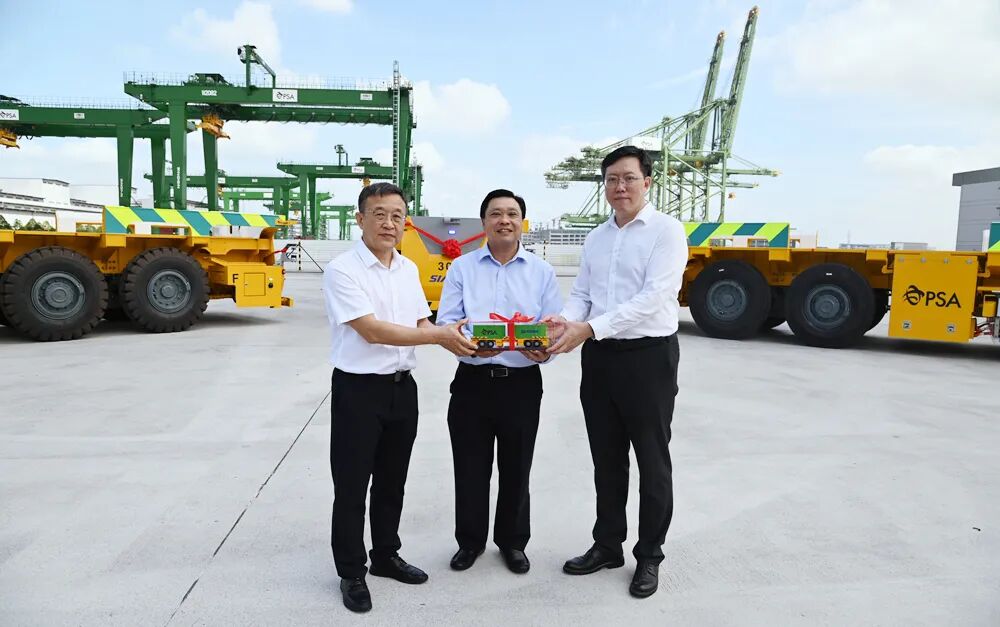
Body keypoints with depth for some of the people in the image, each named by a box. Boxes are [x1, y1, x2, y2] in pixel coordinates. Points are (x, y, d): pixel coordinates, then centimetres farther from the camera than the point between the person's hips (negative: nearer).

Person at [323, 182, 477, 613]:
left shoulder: (408, 269, 7)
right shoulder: (342, 270, -15)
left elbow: (421, 324, 10)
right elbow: (372, 330, -23)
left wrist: (450, 338, -12)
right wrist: (440, 335, -24)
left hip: (402, 387, 6)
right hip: (358, 389, -6)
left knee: (392, 482, 19)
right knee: (352, 486, 8)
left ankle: (386, 556, 38)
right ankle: (351, 573, 25)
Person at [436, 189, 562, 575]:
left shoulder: (542, 272, 6)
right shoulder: (462, 268, 4)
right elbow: (445, 323, -3)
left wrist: (545, 349, -22)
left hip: (522, 383, 1)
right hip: (472, 381, 0)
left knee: (516, 469, 13)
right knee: (470, 468, 10)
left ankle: (512, 542, 33)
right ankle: (470, 541, 32)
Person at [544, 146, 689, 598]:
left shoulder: (666, 231, -9)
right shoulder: (596, 239, 12)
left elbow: (653, 299, -20)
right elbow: (581, 294, 10)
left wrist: (589, 328, -26)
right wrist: (565, 320, -14)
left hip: (648, 357, -6)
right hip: (599, 357, 6)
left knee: (652, 462, 9)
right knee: (606, 459, 16)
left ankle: (649, 556, 27)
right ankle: (607, 546, 34)